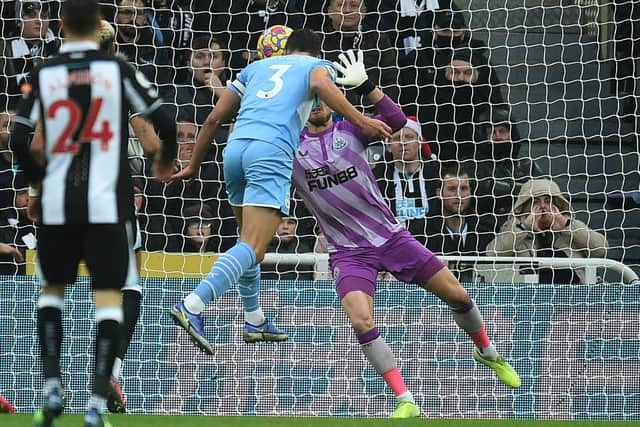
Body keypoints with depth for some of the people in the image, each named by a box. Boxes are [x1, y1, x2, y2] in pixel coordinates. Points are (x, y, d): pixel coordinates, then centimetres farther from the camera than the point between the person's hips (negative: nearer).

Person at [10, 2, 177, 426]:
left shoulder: (44, 74, 3)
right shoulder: (118, 70, -2)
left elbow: (19, 140, 2)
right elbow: (164, 121, -4)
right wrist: (167, 157, 17)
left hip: (58, 203, 2)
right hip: (107, 203, -2)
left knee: (52, 289, 21)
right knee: (109, 297, 1)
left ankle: (52, 387, 9)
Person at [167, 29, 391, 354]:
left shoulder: (257, 67, 31)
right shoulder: (317, 65, 20)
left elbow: (214, 119, 28)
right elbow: (321, 84, -8)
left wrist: (194, 166, 35)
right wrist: (359, 121, -15)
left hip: (235, 147, 6)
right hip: (271, 153, -6)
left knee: (248, 240, 25)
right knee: (252, 249, -15)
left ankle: (254, 322, 32)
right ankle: (192, 306, -33)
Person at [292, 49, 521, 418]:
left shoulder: (351, 131, -1)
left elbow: (397, 120, -16)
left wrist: (365, 85, -29)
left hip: (391, 235, 1)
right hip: (349, 252, -1)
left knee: (457, 294, 4)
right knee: (361, 321, -25)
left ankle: (487, 352, 34)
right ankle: (405, 401, -17)